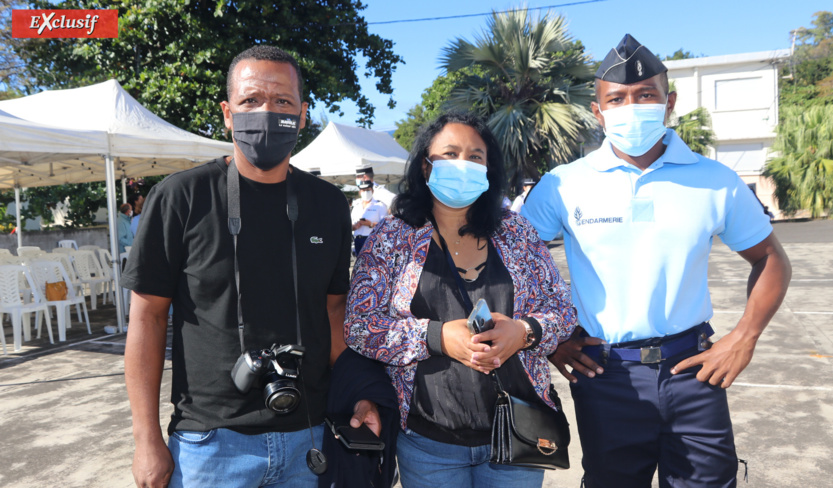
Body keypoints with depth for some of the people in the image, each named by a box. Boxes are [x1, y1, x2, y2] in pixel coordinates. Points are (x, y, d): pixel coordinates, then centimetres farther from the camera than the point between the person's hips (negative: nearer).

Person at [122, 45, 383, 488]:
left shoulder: (329, 204, 2)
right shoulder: (181, 197, -8)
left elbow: (333, 307, 8)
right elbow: (148, 316, -5)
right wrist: (147, 440, -6)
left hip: (308, 436, 3)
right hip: (210, 442, -3)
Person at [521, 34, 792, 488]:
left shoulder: (716, 182, -1)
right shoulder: (564, 186, -6)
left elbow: (770, 259, 10)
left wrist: (744, 339, -1)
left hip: (691, 368, 1)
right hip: (604, 376, -1)